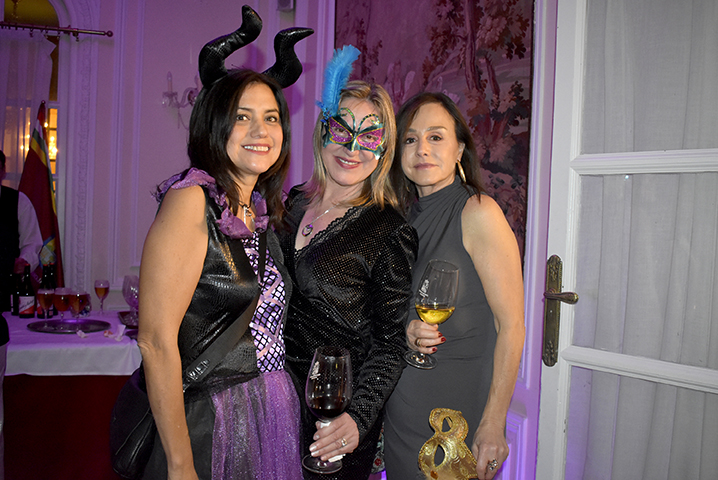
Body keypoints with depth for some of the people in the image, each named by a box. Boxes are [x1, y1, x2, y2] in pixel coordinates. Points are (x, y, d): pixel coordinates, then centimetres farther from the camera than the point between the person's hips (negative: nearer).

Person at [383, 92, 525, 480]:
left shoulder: (478, 212, -14)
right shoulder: (405, 219, 5)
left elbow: (511, 326, -16)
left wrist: (493, 426, -17)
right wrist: (406, 332, -10)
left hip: (458, 402, -6)